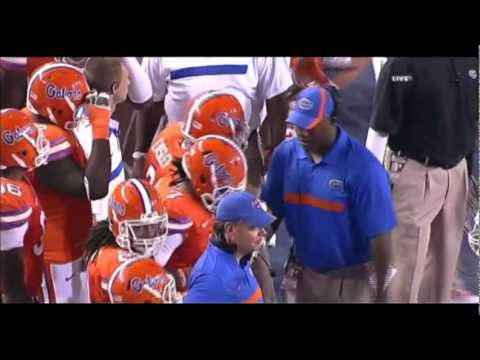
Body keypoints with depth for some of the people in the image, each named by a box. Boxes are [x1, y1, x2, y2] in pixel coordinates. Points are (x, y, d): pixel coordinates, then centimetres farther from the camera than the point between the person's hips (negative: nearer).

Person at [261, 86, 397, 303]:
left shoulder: (362, 167, -21)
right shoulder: (285, 154, -6)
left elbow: (377, 235, -18)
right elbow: (272, 213, 6)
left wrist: (379, 293, -15)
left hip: (350, 279, -5)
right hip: (304, 273, 5)